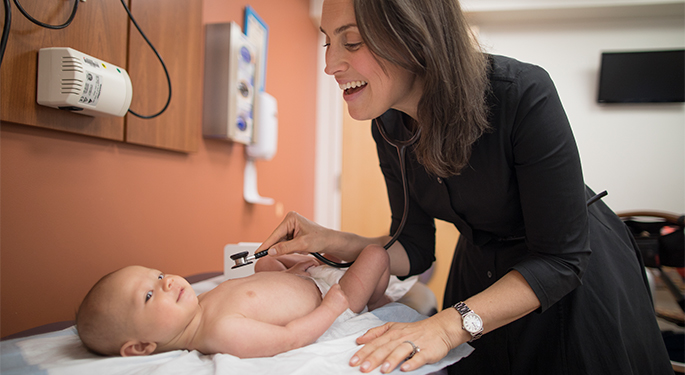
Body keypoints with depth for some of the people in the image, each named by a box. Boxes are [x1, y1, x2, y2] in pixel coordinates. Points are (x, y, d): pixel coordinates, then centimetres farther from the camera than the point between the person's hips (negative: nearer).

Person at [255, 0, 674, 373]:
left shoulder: (523, 94, -31)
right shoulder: (388, 127, -13)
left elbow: (561, 258, -27)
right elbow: (415, 249, -5)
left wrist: (451, 324, -37)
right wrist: (329, 241, -20)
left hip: (581, 276, -4)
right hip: (481, 274, 4)